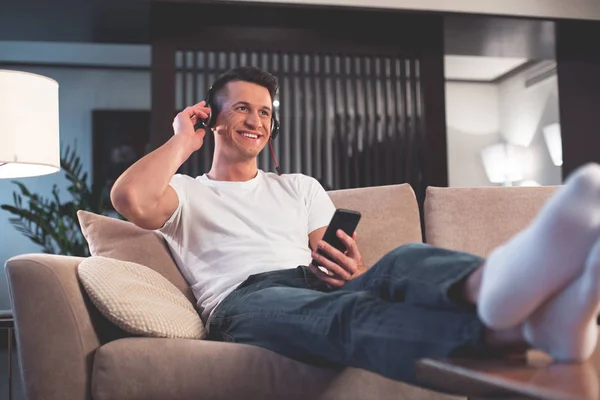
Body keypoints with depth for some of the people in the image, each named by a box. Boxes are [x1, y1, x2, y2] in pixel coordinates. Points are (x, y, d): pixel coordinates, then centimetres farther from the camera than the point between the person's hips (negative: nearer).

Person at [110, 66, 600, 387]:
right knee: (347, 313, -41)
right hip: (244, 299, -4)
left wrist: (357, 271, -3)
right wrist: (184, 139, 10)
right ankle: (517, 327, -71)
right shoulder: (187, 193, 19)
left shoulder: (300, 187, 31)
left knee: (406, 261, -31)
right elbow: (131, 199, -6)